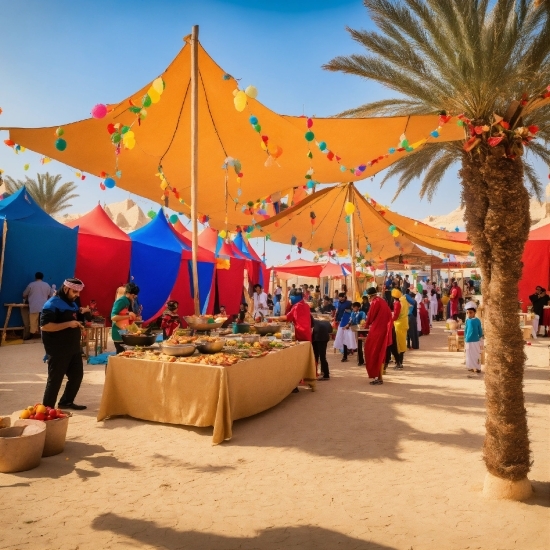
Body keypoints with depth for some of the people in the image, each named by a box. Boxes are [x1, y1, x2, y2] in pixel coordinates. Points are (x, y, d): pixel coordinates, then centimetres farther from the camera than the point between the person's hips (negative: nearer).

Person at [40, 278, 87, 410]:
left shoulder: (71, 303, 13)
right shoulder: (52, 304, -15)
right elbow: (44, 326, -25)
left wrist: (79, 327, 8)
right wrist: (68, 324, -27)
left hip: (73, 347, 9)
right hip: (58, 350, -9)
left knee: (77, 375, 15)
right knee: (55, 379, 1)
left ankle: (66, 402, 31)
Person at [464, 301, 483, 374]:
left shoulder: (477, 321, -7)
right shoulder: (467, 320, 0)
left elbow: (480, 331, -1)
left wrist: (480, 340, 1)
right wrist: (465, 339, 10)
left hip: (476, 341, -3)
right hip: (468, 341, 3)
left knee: (476, 354, 5)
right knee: (469, 354, 9)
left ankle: (478, 368, 13)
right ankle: (471, 367, 18)